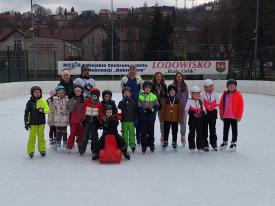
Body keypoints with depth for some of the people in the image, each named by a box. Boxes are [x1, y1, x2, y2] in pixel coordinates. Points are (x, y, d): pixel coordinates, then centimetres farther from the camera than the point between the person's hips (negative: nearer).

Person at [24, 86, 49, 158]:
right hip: (33, 123, -1)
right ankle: (30, 151, 11)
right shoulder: (30, 102, -3)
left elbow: (47, 110, -3)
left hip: (41, 122, 2)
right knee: (32, 137, 2)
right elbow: (26, 113, -1)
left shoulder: (43, 101, 0)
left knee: (41, 137, 11)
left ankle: (42, 150, 23)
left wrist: (42, 110, -23)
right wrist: (26, 122, -5)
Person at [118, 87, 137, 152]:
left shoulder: (133, 102, 3)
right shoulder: (122, 102, 4)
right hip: (124, 121, 0)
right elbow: (119, 107, -18)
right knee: (124, 133, 5)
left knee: (132, 133, 4)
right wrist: (124, 100, -20)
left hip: (131, 121, 0)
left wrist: (135, 120, -1)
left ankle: (132, 145, 12)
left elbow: (135, 112, 4)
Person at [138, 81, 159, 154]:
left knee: (151, 131, 10)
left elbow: (157, 106, 2)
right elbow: (139, 108, -5)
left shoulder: (154, 96, 0)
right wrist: (144, 111, -19)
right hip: (143, 118, -1)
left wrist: (152, 110, -14)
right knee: (144, 132, 4)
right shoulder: (141, 96, -4)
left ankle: (151, 144, 25)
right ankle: (144, 145, 15)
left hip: (151, 117, 1)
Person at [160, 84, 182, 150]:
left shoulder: (177, 100, -1)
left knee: (175, 132, 9)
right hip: (167, 119, 0)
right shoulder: (166, 100, -4)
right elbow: (163, 110, -1)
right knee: (166, 131, 9)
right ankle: (165, 142, 21)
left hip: (175, 119, 1)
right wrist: (162, 118, -2)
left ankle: (174, 142, 21)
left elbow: (180, 110, 2)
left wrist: (179, 119, 1)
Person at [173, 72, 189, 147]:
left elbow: (187, 96, 8)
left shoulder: (185, 86, 5)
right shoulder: (173, 85, 0)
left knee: (183, 122, 4)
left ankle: (183, 137, 16)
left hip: (183, 107, 1)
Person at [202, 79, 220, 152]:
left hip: (213, 113, 3)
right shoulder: (203, 95, -8)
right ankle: (205, 145, 10)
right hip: (205, 113, -2)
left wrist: (215, 111, -2)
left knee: (213, 129, 12)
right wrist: (204, 111, -17)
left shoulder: (215, 95, 2)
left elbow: (217, 104, 7)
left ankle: (213, 143, 24)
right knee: (204, 129, 3)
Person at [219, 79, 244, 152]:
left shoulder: (238, 95, -8)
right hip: (225, 116, 3)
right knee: (225, 129, 15)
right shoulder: (224, 94, 1)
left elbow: (241, 106, -8)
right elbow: (221, 105, 7)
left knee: (234, 130, 8)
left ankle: (234, 143, 19)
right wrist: (221, 114, 7)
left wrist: (239, 116, -9)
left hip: (234, 116, -3)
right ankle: (225, 142, 29)